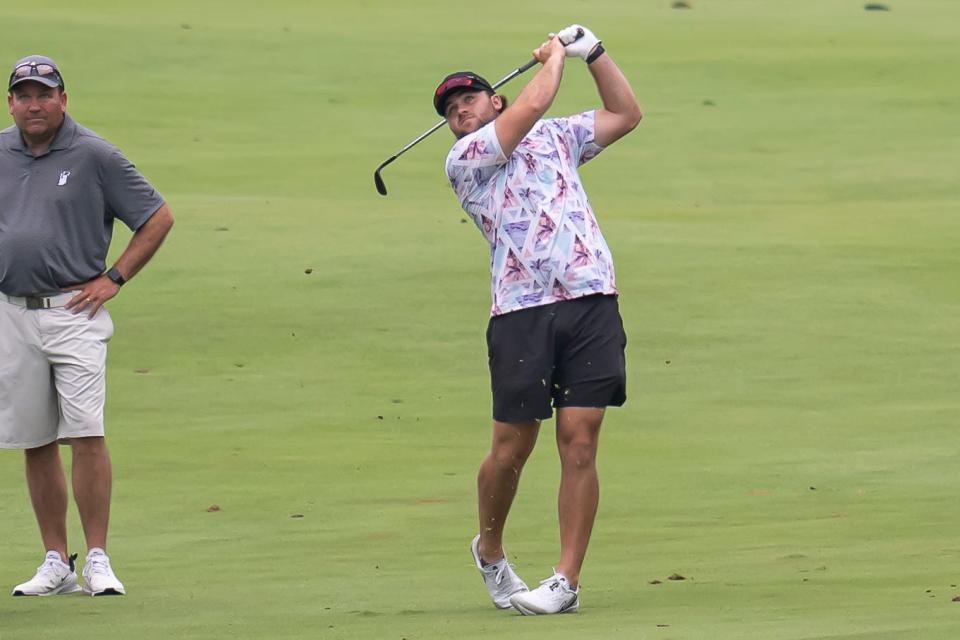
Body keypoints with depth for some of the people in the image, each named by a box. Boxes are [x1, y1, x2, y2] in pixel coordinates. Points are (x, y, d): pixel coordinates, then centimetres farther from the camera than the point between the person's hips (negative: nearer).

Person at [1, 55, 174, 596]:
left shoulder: (94, 156, -3)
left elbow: (159, 217, 1)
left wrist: (114, 278, -3)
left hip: (74, 312, -4)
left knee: (86, 434, -12)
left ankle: (98, 560, -9)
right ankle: (57, 563, 13)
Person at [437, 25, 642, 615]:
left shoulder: (557, 136, 23)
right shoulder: (464, 159, 6)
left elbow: (626, 114, 30)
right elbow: (531, 105, -3)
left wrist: (594, 52, 23)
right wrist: (553, 56, 13)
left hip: (592, 303, 2)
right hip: (522, 312, -2)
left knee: (580, 440, -6)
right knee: (512, 448, -2)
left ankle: (567, 581, -4)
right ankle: (490, 551, 25)